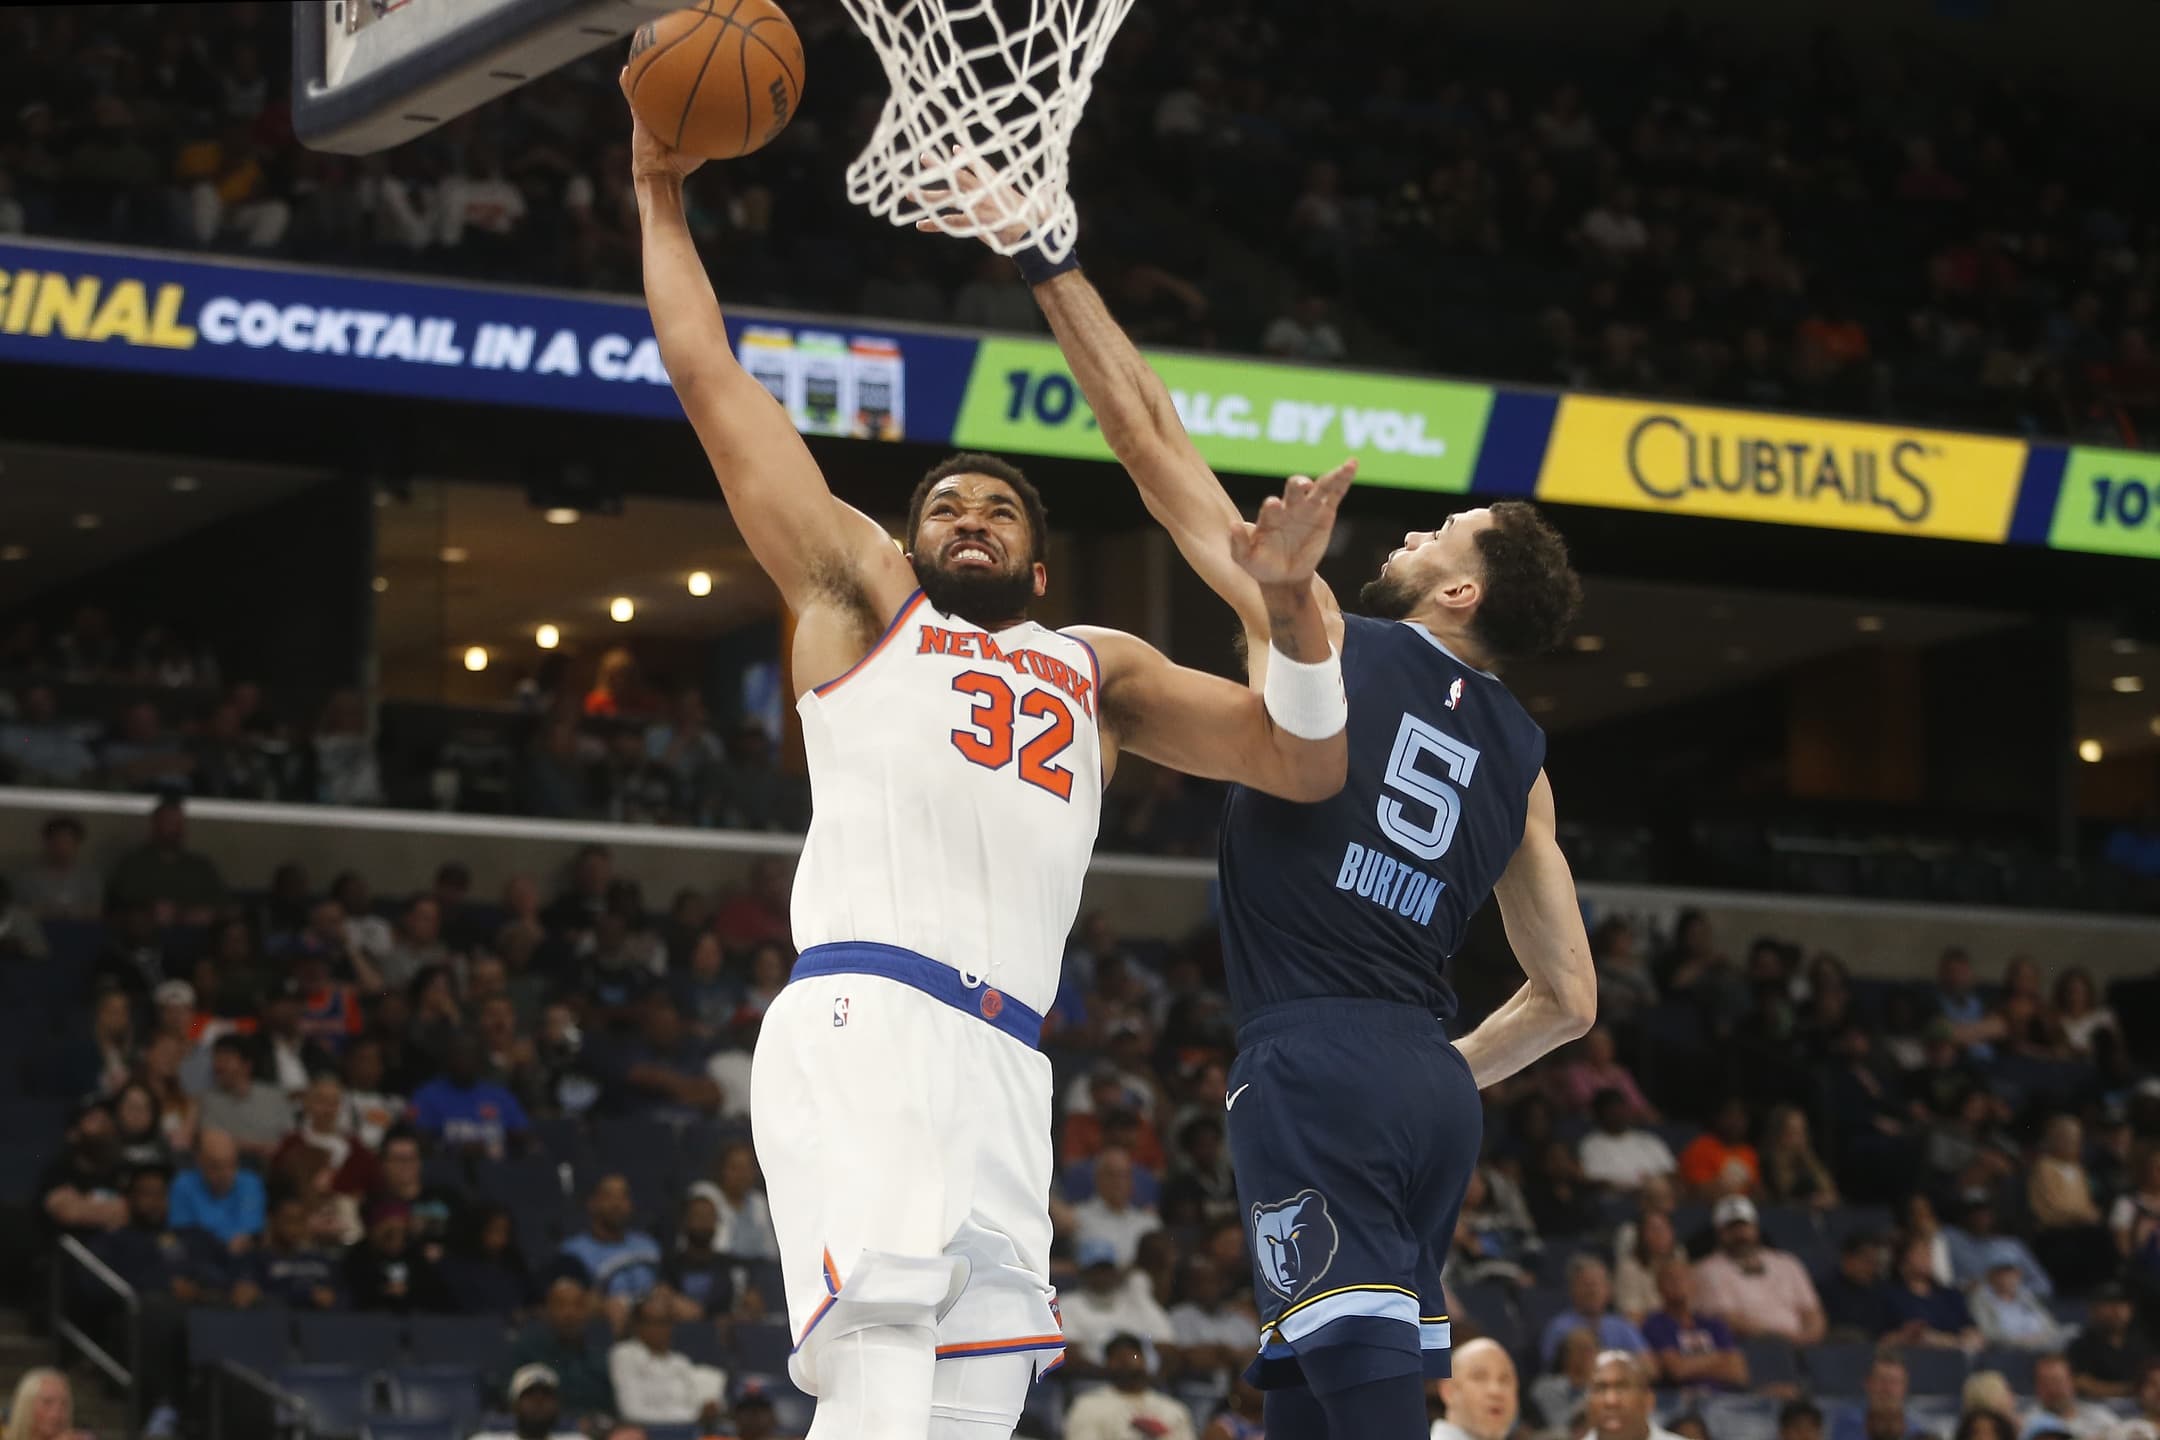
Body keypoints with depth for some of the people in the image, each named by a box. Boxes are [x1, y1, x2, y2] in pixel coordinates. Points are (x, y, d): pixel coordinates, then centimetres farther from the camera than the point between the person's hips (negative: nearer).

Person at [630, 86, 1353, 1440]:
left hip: (1007, 1069, 5)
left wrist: (1289, 596, 7)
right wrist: (660, 194, 25)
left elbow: (1305, 763, 22)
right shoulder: (863, 595, 22)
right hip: (865, 1019, -5)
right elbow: (709, 375, 21)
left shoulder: (1099, 669, 32)